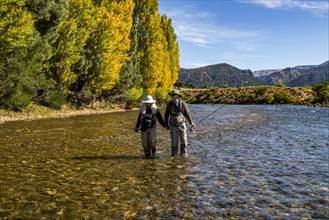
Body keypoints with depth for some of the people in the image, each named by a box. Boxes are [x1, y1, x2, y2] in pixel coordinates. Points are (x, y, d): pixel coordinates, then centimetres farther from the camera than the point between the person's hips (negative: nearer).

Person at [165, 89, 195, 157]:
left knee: (183, 140, 4)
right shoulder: (169, 104, -6)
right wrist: (166, 125, 5)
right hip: (173, 126, 1)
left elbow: (187, 113, -4)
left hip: (181, 124, -1)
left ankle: (183, 152, 23)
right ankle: (174, 153, 18)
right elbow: (166, 115, 4)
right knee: (174, 140, 1)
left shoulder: (182, 103, -11)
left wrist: (191, 123, -5)